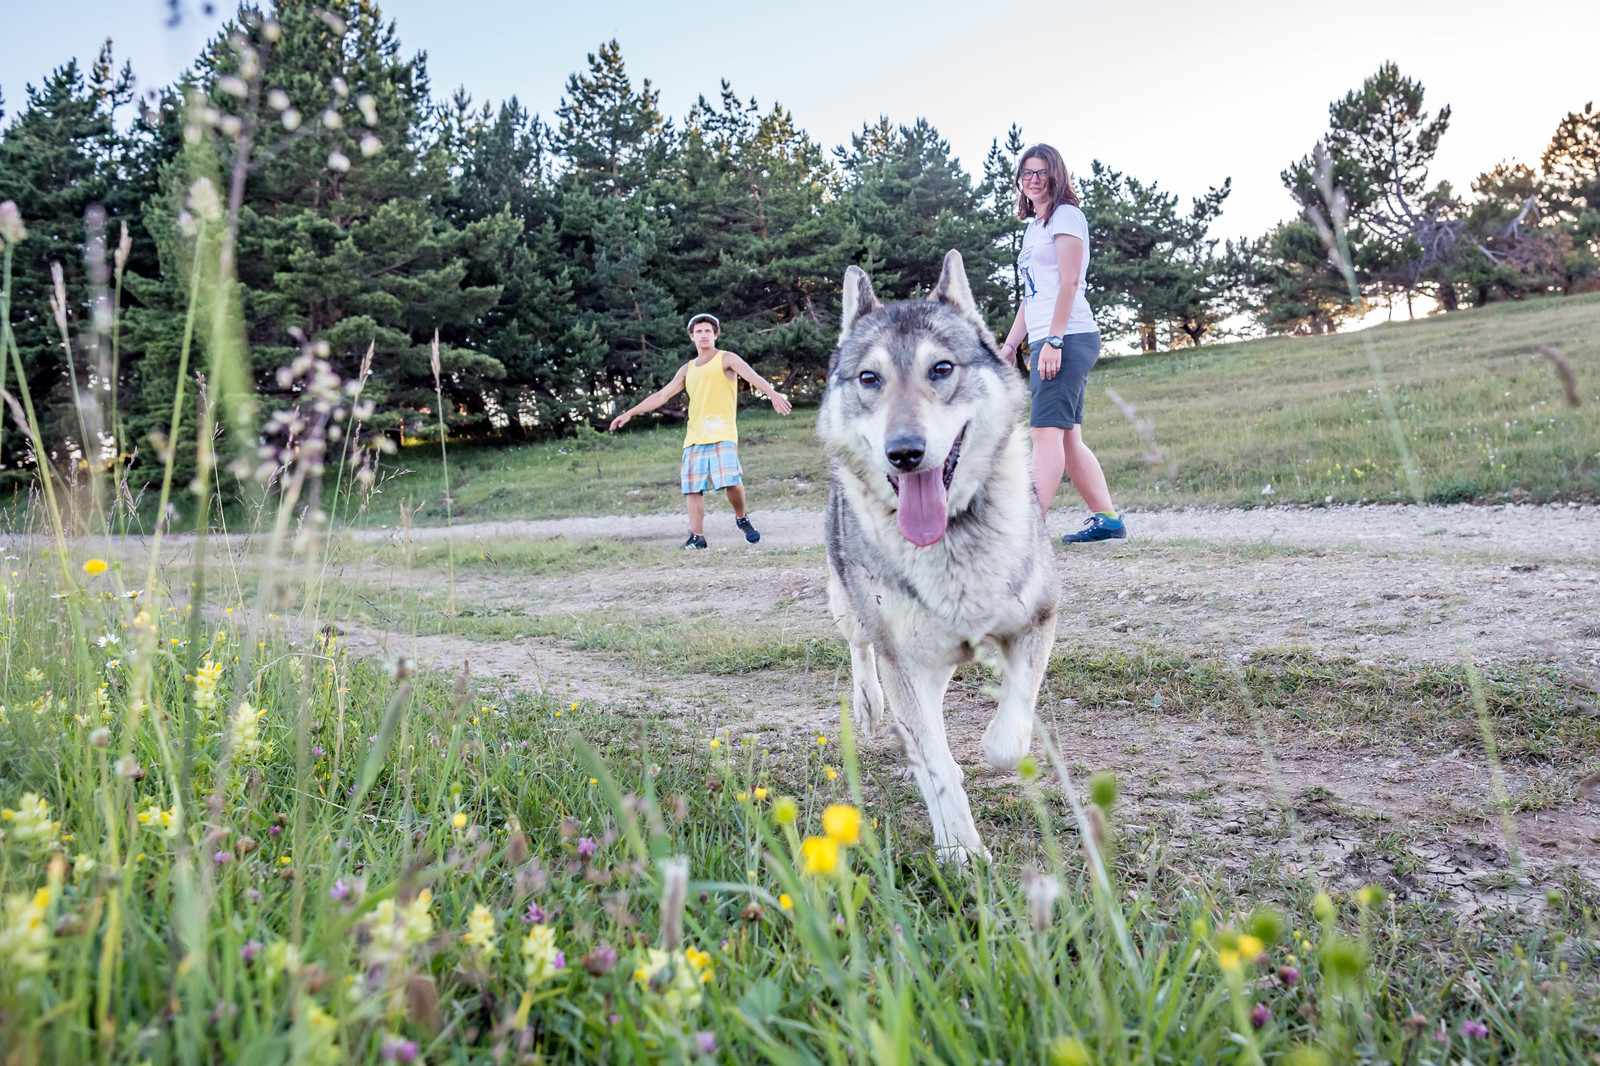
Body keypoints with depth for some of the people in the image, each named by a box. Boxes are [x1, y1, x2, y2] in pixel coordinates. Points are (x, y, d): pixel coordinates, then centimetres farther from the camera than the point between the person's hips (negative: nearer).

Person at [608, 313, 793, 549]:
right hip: (695, 437, 5)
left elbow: (752, 376, -13)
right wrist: (629, 413, 17)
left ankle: (742, 519, 8)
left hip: (722, 434, -5)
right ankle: (697, 536, 4)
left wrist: (773, 394, -32)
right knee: (692, 487, -1)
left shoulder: (726, 359, 5)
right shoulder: (687, 370, 20)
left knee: (731, 481, -17)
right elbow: (661, 395, 22)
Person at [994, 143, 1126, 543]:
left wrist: (1053, 340, -20)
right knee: (1068, 438, 7)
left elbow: (1069, 282, -12)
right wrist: (1009, 345, 19)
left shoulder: (1066, 215, -1)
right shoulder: (1034, 227, 25)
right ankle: (1107, 519, 13)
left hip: (1068, 338, -9)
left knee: (1047, 431, -16)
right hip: (1047, 344, 9)